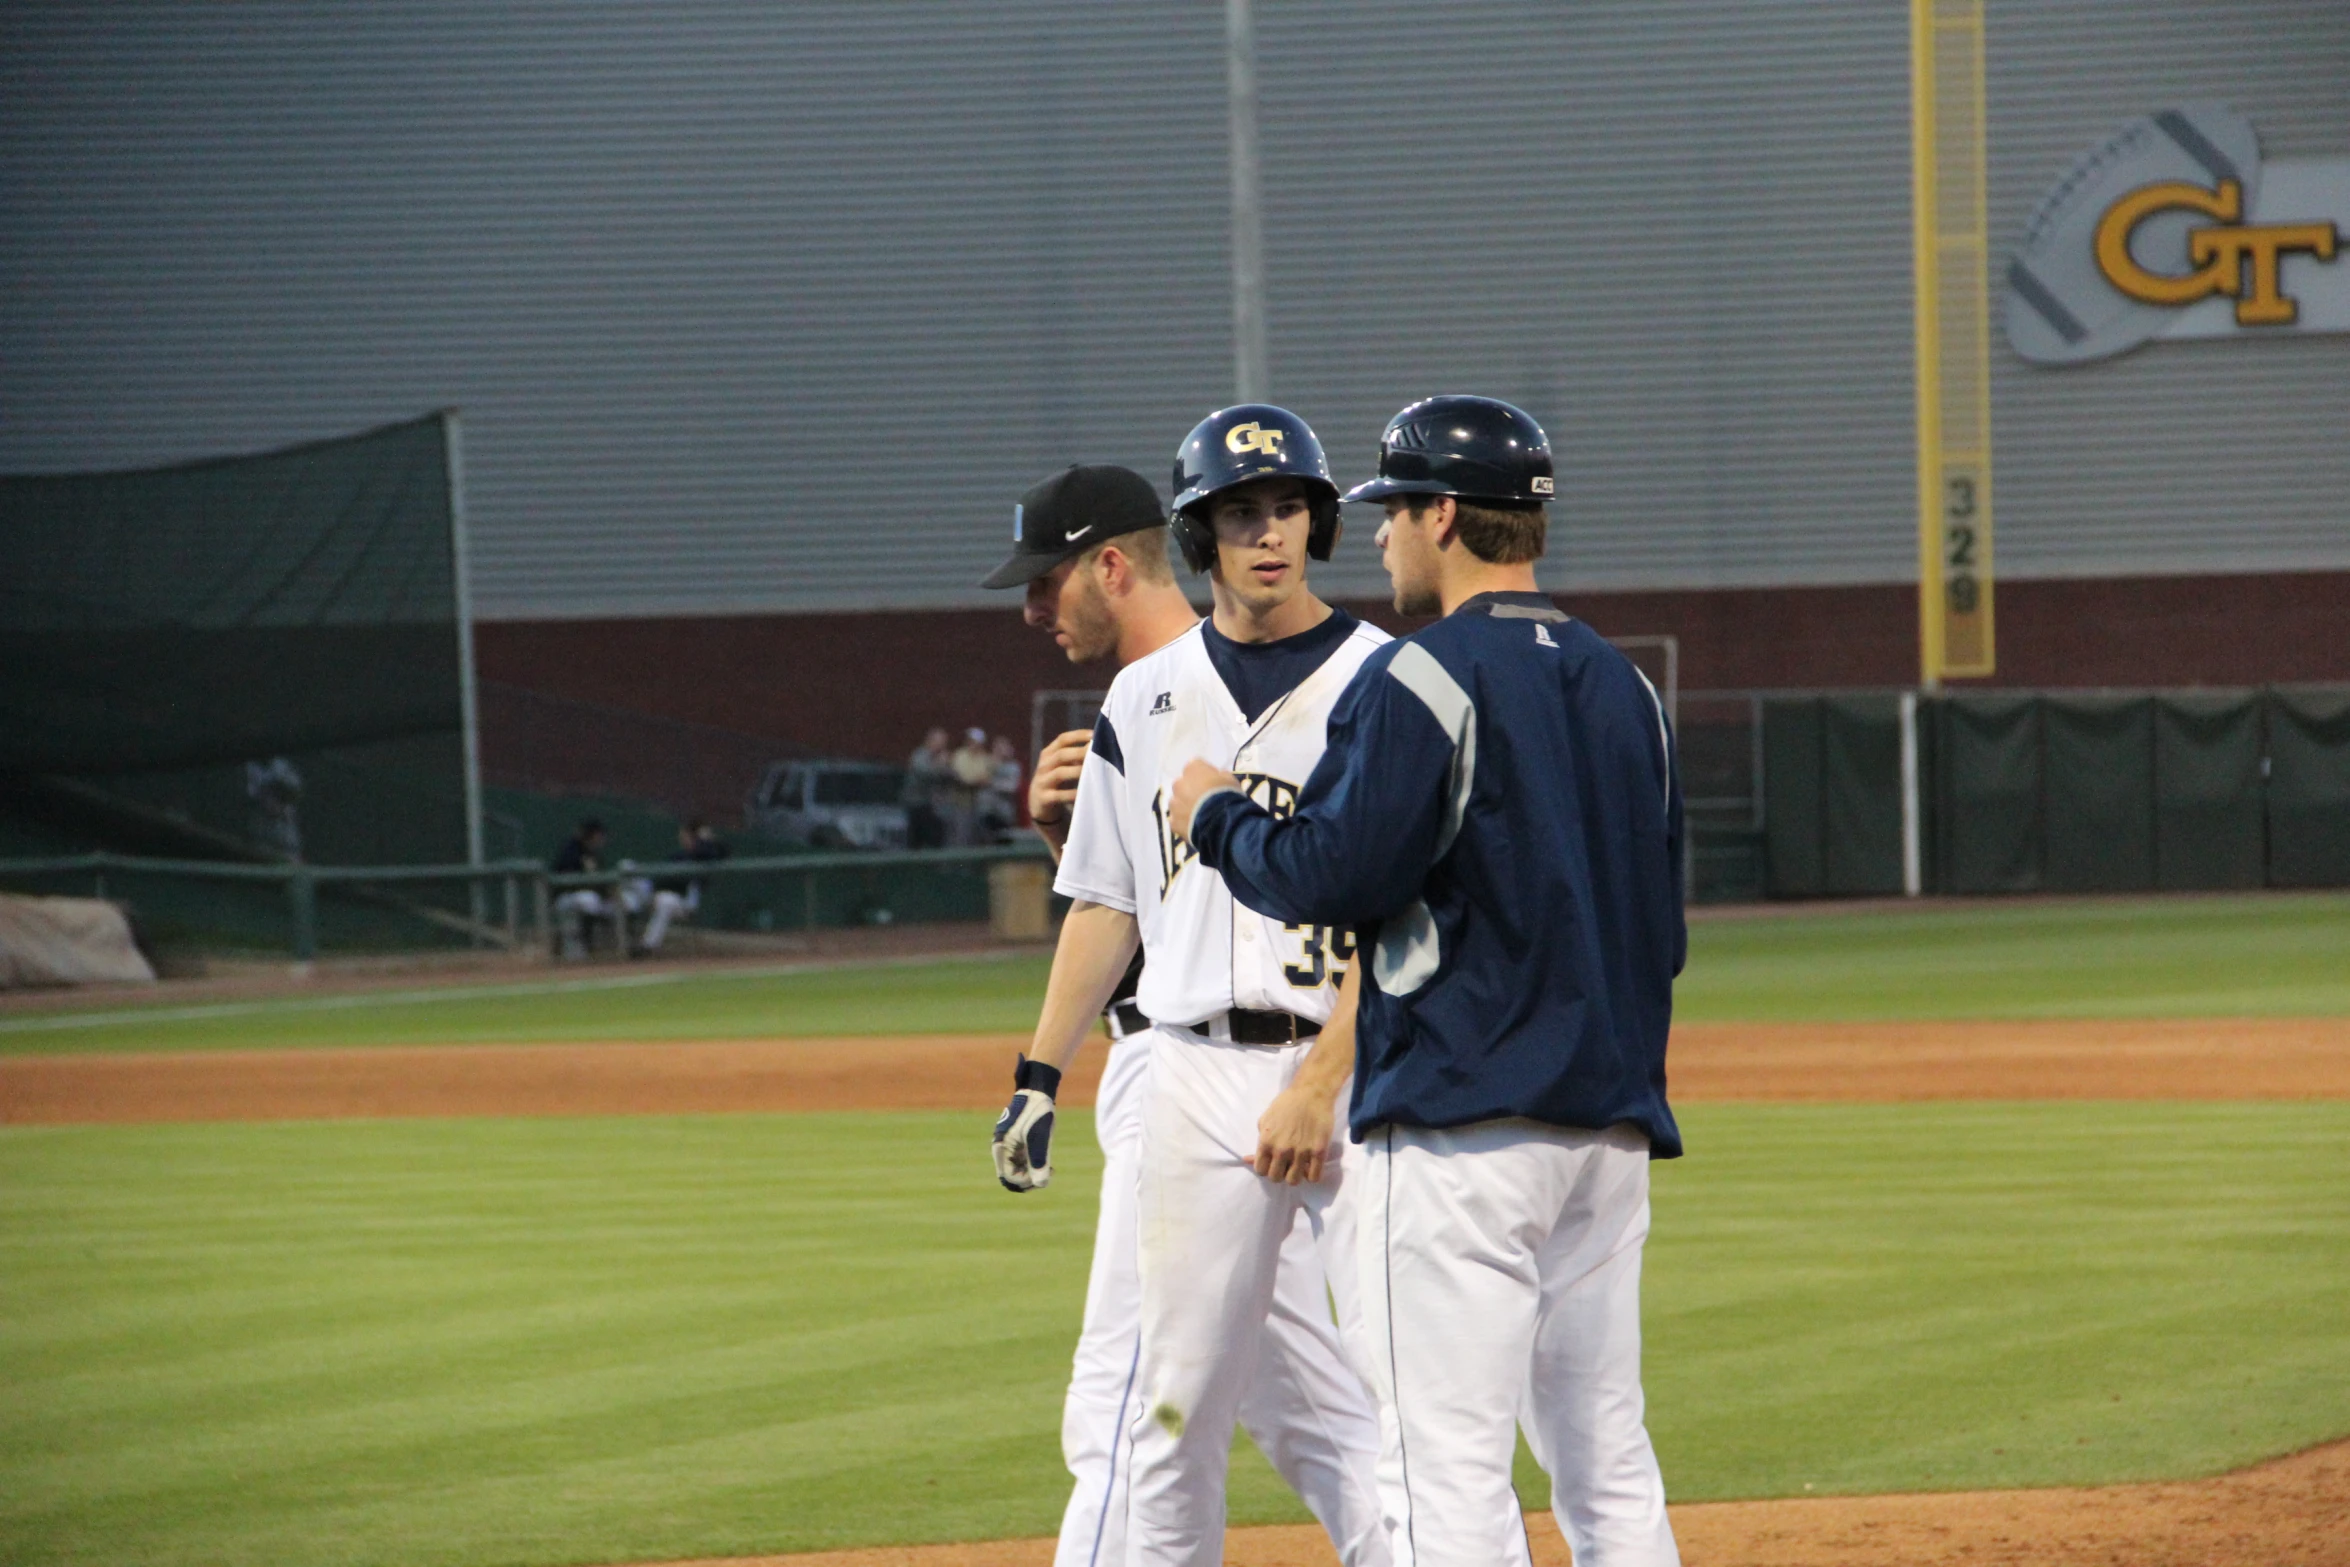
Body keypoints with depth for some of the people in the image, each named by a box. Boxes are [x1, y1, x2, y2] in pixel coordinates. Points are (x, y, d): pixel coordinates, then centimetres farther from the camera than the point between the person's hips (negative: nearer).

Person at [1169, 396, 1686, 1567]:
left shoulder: (1424, 679, -9)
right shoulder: (1623, 688, 16)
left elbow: (1331, 874, -14)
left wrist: (1218, 816, 2)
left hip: (1464, 1128, -8)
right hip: (1614, 1123, 8)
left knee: (1445, 1472, -9)